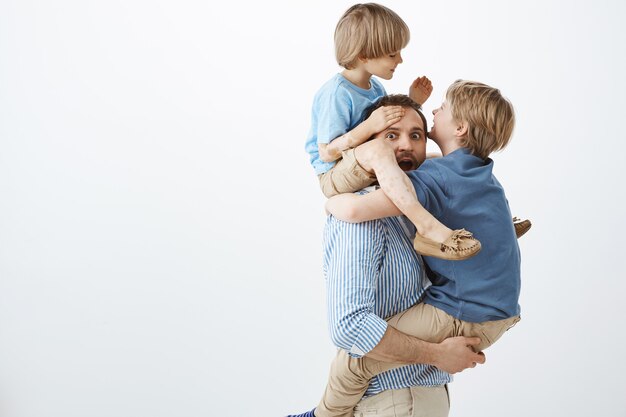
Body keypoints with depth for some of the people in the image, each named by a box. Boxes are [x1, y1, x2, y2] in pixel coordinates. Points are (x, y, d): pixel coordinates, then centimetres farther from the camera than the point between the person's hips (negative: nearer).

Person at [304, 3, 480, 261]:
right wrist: (370, 125, -31)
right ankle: (426, 224, -41)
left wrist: (413, 103, 6)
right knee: (377, 150, -40)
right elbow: (326, 152, -23)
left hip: (372, 172, 10)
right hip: (335, 178, -10)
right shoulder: (336, 93, -20)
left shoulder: (375, 88, 8)